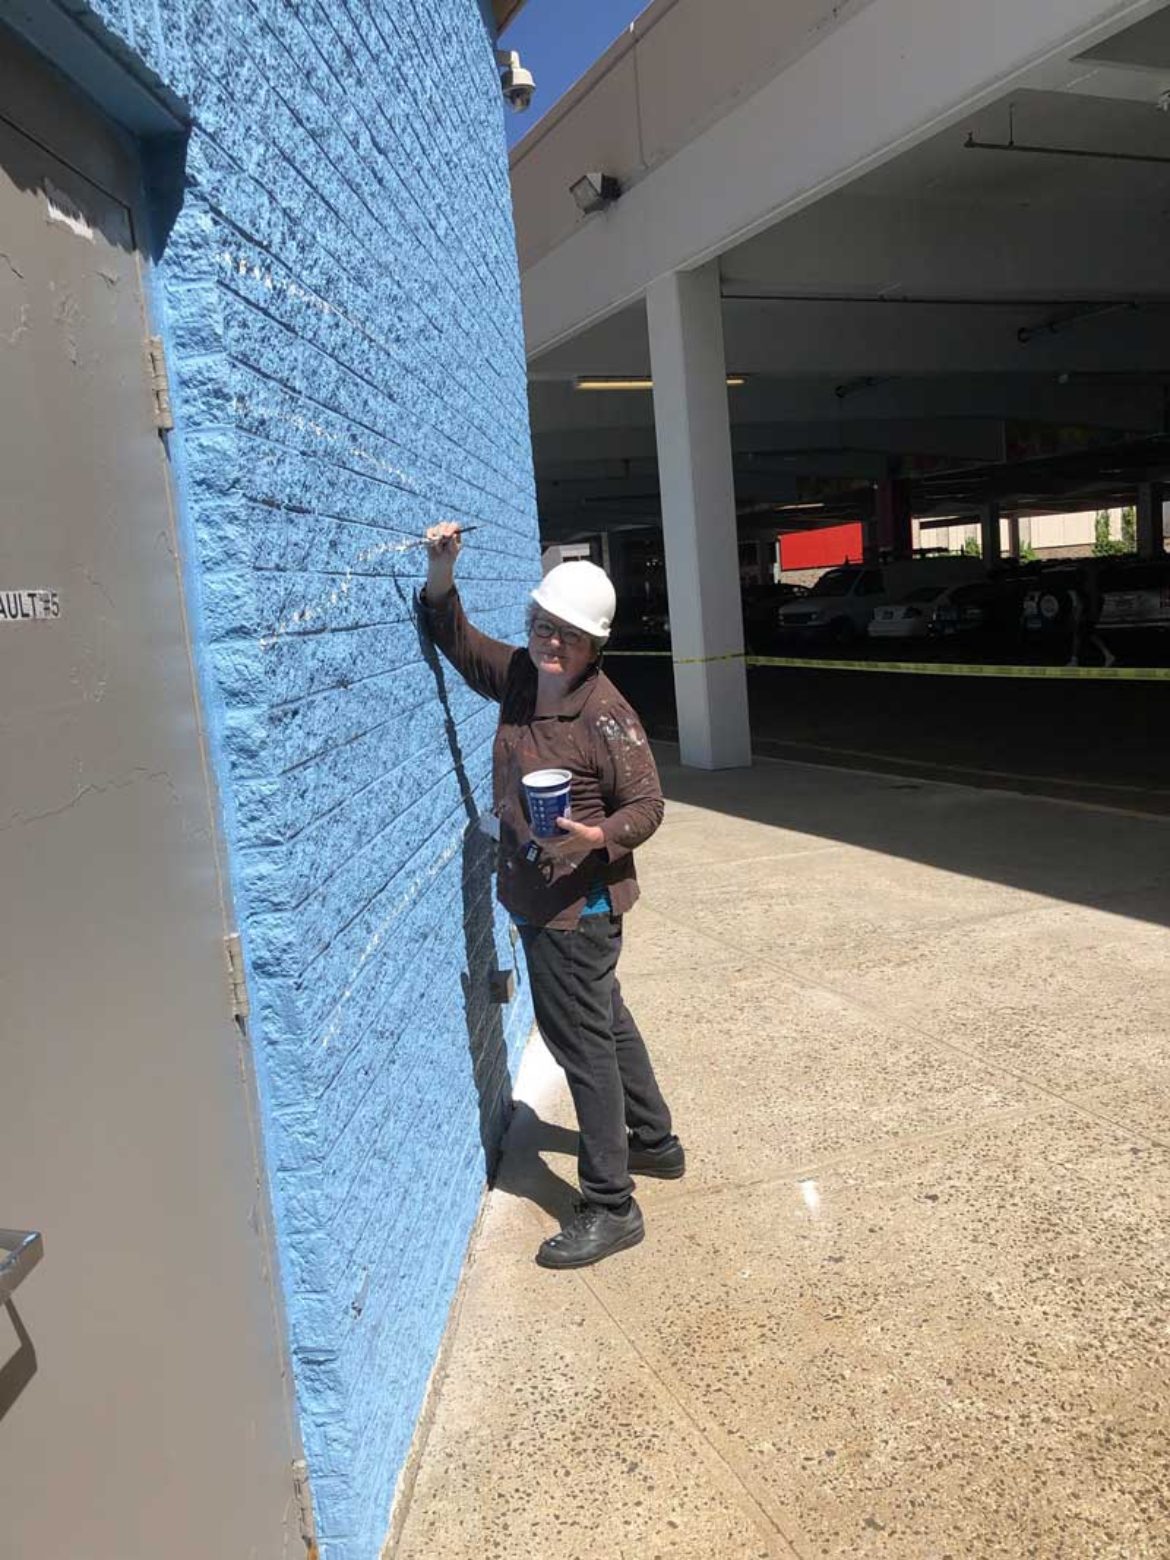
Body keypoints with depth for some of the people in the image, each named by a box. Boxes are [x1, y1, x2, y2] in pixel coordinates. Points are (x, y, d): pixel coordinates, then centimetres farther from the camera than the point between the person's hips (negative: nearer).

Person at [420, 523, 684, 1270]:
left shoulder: (606, 714, -21)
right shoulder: (518, 676, 1)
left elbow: (647, 804, -16)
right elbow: (459, 642, 16)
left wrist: (598, 837, -35)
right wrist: (441, 578, 0)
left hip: (577, 905, -9)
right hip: (537, 897, 9)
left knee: (582, 1044, -1)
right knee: (606, 1024, 22)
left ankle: (610, 1207, 13)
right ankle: (656, 1143, 43)